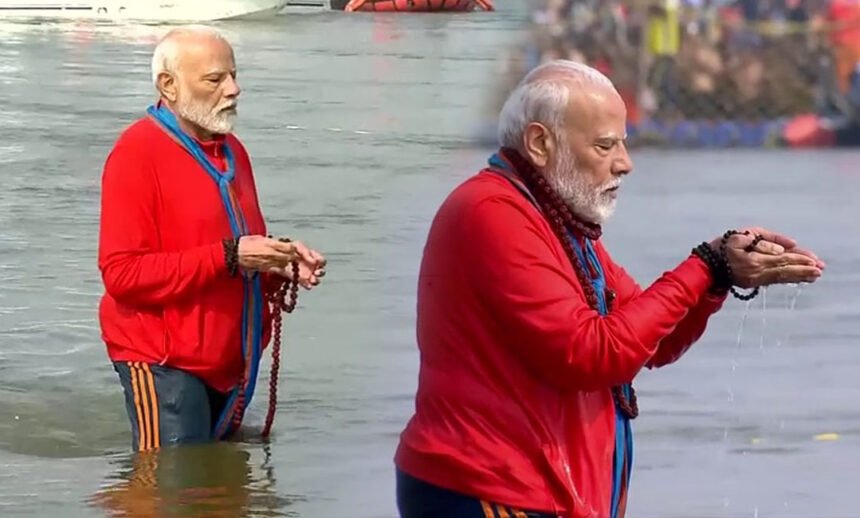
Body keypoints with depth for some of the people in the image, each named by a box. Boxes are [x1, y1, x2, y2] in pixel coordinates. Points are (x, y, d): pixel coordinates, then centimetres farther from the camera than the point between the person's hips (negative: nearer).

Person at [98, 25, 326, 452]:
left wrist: (281, 266, 1)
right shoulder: (137, 154, -12)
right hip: (166, 365, -8)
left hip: (231, 362, 8)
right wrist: (228, 257, -23)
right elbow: (122, 274, -19)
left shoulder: (230, 150, 13)